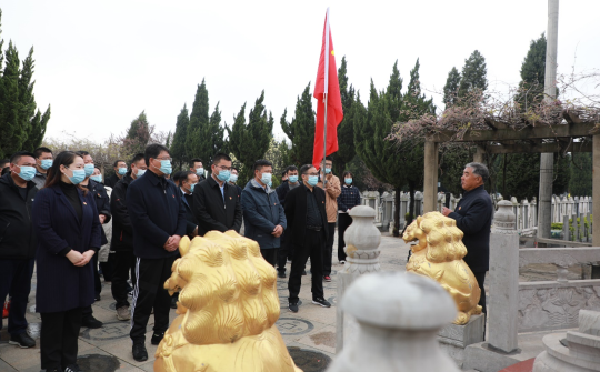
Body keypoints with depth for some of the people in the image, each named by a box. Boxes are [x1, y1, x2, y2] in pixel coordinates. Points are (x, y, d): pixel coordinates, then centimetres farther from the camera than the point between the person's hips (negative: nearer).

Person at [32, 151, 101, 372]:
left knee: (74, 315, 11)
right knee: (54, 317, 3)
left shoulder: (85, 196, 11)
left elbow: (95, 224, 9)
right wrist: (68, 252, -18)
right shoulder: (46, 195, -7)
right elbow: (43, 228, -16)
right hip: (54, 265, -5)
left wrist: (91, 251, -7)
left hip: (81, 264, 5)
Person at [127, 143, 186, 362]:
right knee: (145, 295, 0)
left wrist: (178, 235, -8)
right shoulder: (137, 187, -10)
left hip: (171, 251, 7)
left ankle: (160, 333, 28)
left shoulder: (172, 188, 12)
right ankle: (138, 340, 12)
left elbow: (182, 213, 10)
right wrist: (164, 239, -18)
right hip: (149, 252, -6)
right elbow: (140, 220, -18)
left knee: (165, 294, 14)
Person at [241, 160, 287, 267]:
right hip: (257, 241, -7)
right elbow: (253, 215, -16)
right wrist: (272, 228, -16)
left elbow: (281, 211, 14)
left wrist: (281, 225, -8)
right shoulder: (248, 192, -7)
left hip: (274, 241, 7)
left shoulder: (272, 193, 19)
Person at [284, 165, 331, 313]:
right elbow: (288, 214, -6)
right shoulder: (295, 193, -8)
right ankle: (293, 299, 11)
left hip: (319, 235, 6)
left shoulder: (320, 192, 12)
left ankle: (318, 296, 29)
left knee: (318, 267, 15)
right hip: (303, 236, -6)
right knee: (297, 268, 2)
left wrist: (324, 229, 10)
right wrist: (295, 231, -4)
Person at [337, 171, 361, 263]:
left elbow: (358, 202, 8)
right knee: (341, 236, 0)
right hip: (343, 215, -3)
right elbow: (339, 202, -6)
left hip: (353, 216, 3)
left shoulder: (355, 189, 12)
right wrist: (347, 210, -15)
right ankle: (341, 257, 5)